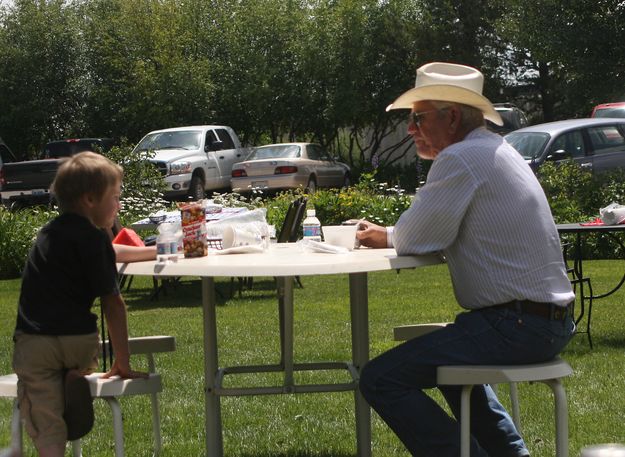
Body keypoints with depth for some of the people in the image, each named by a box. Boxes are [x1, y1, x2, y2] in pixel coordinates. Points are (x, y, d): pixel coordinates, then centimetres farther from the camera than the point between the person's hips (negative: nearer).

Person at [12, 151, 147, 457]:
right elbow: (113, 302, -5)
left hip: (33, 343, 3)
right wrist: (123, 364, 1)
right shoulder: (92, 237, -1)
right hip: (78, 341, -3)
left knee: (45, 427, -1)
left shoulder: (48, 233, 21)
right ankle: (76, 376, 3)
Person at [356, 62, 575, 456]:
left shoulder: (461, 158, -15)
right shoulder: (493, 150, 16)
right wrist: (387, 235, 10)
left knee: (381, 379, -14)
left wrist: (385, 237, 8)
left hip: (517, 326, -11)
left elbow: (415, 238, -12)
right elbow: (442, 231, 21)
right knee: (444, 354, 37)